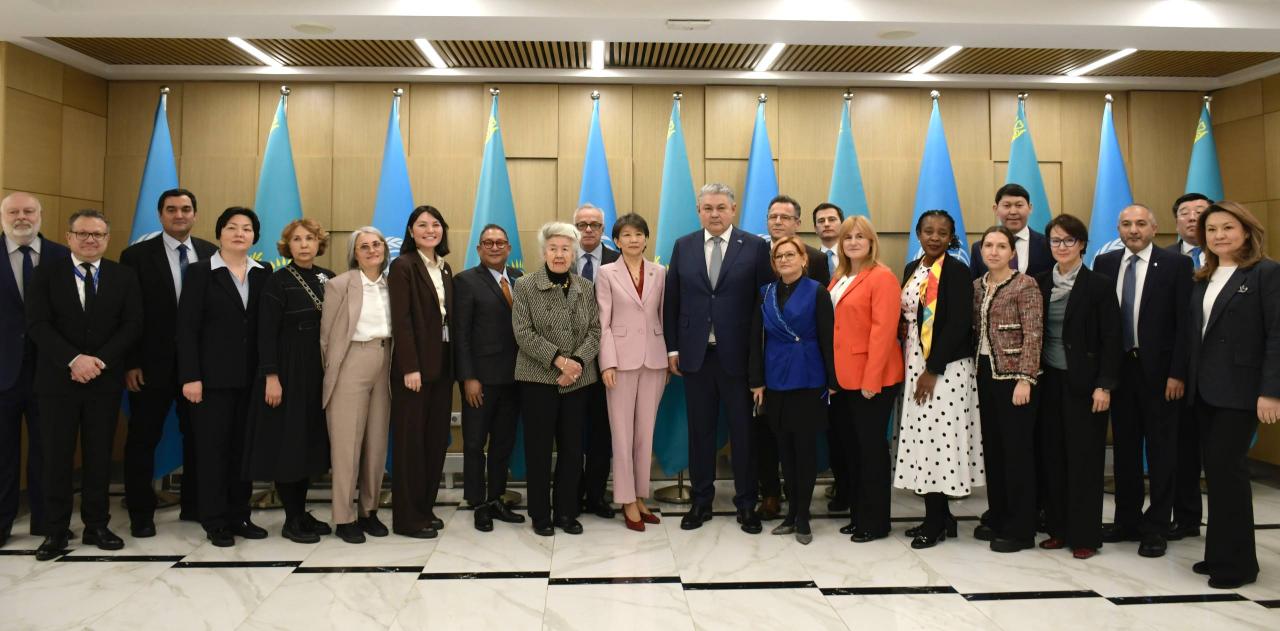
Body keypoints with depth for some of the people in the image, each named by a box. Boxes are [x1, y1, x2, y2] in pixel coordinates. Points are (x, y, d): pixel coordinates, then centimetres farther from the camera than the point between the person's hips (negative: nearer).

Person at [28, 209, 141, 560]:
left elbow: (132, 326, -1)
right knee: (57, 458, 3)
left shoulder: (124, 277, 6)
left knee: (99, 457, 7)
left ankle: (97, 526, 17)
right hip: (58, 380, -1)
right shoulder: (46, 274, 3)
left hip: (105, 380, 1)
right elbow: (37, 325, -7)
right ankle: (56, 531, 13)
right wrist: (74, 360, -18)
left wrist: (99, 361, -13)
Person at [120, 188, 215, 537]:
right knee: (143, 438, 7)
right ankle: (141, 513, 19)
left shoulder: (212, 253, 4)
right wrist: (131, 363, -9)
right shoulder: (137, 255, -2)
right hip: (153, 363, -2)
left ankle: (194, 504, 24)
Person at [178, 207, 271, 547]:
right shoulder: (200, 272, 0)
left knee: (244, 447, 9)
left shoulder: (264, 273, 8)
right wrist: (190, 377, -11)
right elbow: (187, 327, -5)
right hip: (214, 376, -3)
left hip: (252, 376, 3)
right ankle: (215, 521, 13)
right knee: (212, 447, 3)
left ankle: (239, 515, 19)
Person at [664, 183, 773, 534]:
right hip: (695, 355, 2)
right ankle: (701, 501, 23)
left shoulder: (755, 247, -1)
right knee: (700, 431, 10)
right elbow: (670, 301, 8)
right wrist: (672, 348, 3)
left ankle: (746, 504, 20)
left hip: (738, 355, -2)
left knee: (743, 431, 6)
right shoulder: (683, 247, 7)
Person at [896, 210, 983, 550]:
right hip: (914, 365, 7)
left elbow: (959, 324, -15)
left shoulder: (957, 271, -8)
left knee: (937, 435, -4)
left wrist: (932, 370, -17)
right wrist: (909, 366, 5)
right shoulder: (911, 269, 13)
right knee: (923, 437, 8)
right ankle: (939, 516, 19)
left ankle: (937, 522, 7)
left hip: (945, 366, -7)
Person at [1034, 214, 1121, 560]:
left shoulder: (1099, 285, -5)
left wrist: (1104, 386, -12)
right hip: (1049, 380, 4)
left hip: (1083, 382, -4)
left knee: (1084, 457, 2)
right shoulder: (1041, 283, 7)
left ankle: (1085, 535, 11)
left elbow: (1111, 339, -7)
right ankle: (1059, 527, 18)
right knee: (1053, 455, 7)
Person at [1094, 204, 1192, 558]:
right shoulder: (1104, 263, 6)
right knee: (1125, 447, 12)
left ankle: (1156, 528, 14)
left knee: (1161, 449, 4)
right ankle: (1127, 521, 23)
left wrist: (1177, 373, -12)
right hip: (1119, 367, 4)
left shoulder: (1176, 265, -4)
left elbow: (1184, 323, -7)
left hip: (1158, 370, -3)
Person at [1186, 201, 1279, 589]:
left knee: (1227, 467, -5)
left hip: (1239, 389, -6)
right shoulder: (1203, 278, 13)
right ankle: (1220, 554, 18)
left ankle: (1235, 561, 7)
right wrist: (1187, 378, 4)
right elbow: (1195, 334, 11)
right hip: (1204, 389, 6)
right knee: (1215, 469, 9)